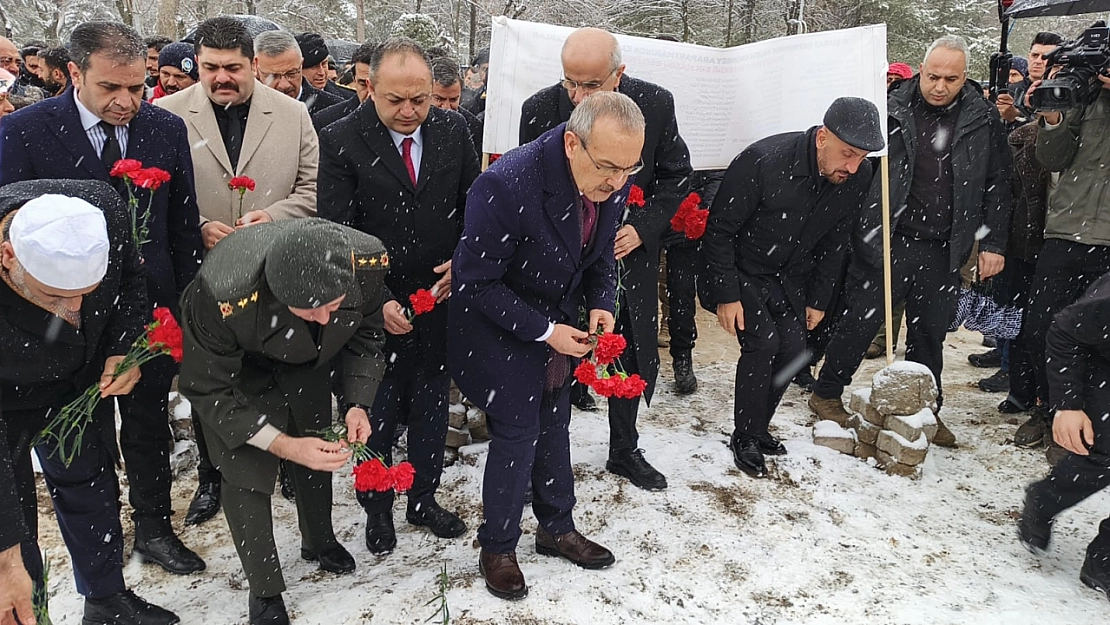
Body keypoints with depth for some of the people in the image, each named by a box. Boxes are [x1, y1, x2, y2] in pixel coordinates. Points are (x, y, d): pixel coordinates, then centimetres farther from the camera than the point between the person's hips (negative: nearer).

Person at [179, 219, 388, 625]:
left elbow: (365, 336, -11)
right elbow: (207, 391, -27)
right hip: (237, 368, -3)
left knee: (318, 453, 18)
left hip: (307, 361, 4)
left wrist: (357, 403, -24)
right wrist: (283, 445, -34)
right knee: (245, 473, -5)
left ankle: (319, 542, 48)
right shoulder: (223, 297, -45)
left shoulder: (368, 260, -35)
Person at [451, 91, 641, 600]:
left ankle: (557, 529, 37)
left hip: (557, 319, 6)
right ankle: (497, 549, 21)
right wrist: (543, 331, -26)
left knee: (554, 426, 17)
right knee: (517, 433, -2)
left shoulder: (613, 183, -14)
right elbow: (477, 283, -25)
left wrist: (601, 304, -14)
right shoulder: (506, 186, -34)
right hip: (495, 324, -6)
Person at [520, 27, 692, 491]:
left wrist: (643, 227, -14)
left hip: (629, 250, 2)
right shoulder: (540, 111, -17)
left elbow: (675, 177, -1)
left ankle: (624, 451, 38)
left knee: (634, 357, 16)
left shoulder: (656, 105, -13)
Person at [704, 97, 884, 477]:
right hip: (742, 271, -5)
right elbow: (719, 229, -21)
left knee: (793, 350, -6)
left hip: (789, 277, 5)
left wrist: (819, 300, 5)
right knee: (763, 342, -19)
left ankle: (757, 428, 17)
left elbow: (835, 243, 4)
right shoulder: (763, 162, -30)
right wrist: (726, 295, -20)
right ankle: (744, 439, -1)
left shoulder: (859, 179, -13)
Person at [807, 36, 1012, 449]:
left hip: (942, 252, 3)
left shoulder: (983, 119, 3)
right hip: (887, 242, -3)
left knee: (931, 333, 14)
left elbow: (997, 185, 7)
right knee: (861, 321, 4)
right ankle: (826, 394, 22)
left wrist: (993, 243, 3)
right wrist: (855, 230, -6)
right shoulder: (891, 109, -5)